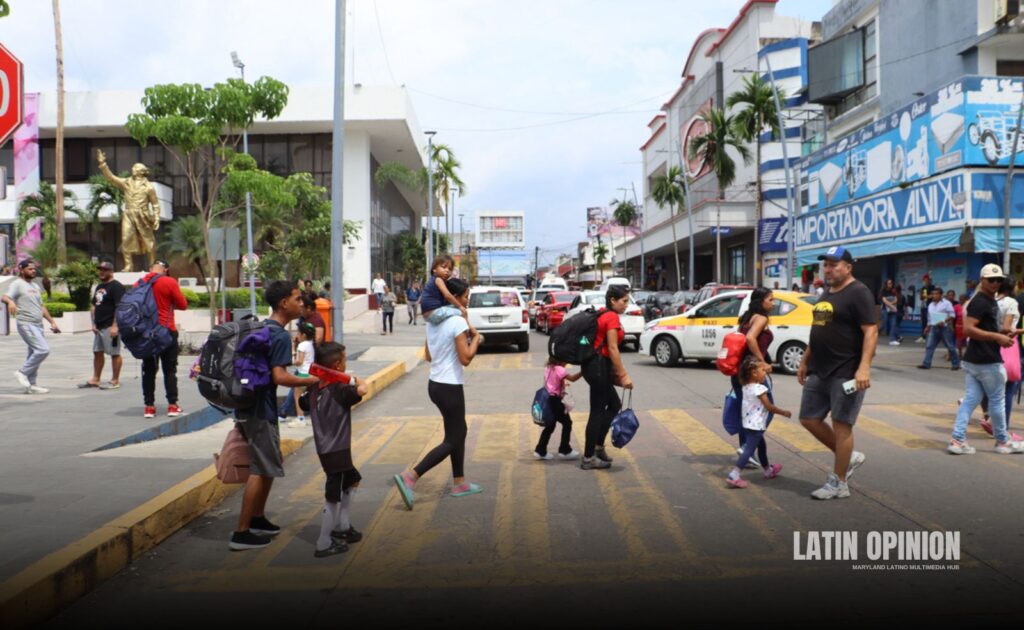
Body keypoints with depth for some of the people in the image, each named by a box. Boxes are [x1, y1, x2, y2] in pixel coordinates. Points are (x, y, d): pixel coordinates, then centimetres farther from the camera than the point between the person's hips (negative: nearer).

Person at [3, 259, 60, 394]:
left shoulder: (35, 286, 20)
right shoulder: (17, 284, -5)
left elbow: (41, 306, 25)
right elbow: (5, 297, -21)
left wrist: (52, 322, 21)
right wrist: (10, 302, -44)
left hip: (38, 325, 8)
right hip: (26, 324, -8)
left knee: (34, 353, 9)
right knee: (43, 350, -19)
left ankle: (30, 384, 13)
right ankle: (22, 372, -4)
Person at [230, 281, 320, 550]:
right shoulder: (280, 336, -16)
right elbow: (279, 377, -24)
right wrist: (309, 381, -14)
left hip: (249, 406, 10)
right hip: (261, 410, -10)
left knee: (268, 465, 19)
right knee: (261, 470, -4)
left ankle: (258, 519, 29)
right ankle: (241, 533, 0)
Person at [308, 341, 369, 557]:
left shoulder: (315, 387, 4)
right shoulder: (339, 389, -19)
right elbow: (362, 390, -33)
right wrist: (356, 380, -12)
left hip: (325, 448, 9)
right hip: (336, 451, -9)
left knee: (352, 481, 26)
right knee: (333, 497, 0)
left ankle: (342, 527, 30)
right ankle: (324, 544, 7)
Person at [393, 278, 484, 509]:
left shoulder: (433, 320, 8)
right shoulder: (458, 322, -18)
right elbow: (465, 359, -20)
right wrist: (475, 339, -4)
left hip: (435, 384, 9)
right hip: (450, 387, -9)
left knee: (459, 432, 21)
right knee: (452, 440, 0)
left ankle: (459, 483, 28)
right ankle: (410, 476, -11)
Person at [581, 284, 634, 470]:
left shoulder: (603, 315, 16)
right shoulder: (612, 317, -14)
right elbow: (612, 349, -18)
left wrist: (615, 373, 20)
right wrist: (623, 375, -16)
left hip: (596, 366, 10)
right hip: (598, 366, -10)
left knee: (614, 405, 17)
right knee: (597, 411, -2)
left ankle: (597, 447, 22)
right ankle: (588, 458, 5)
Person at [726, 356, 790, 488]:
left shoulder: (746, 387, 7)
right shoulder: (759, 389, -18)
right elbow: (769, 407, -15)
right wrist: (784, 412, 1)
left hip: (749, 423, 10)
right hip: (756, 425, -10)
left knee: (762, 445, 26)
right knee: (749, 449, -12)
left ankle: (768, 470, 44)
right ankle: (734, 475, -20)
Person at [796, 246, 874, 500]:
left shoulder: (858, 293, -11)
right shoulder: (827, 294, 17)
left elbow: (871, 331, -19)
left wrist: (864, 367, -28)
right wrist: (805, 361, 21)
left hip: (846, 374, -9)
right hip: (819, 371, 9)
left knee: (841, 425, -2)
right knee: (809, 419, 10)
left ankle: (838, 483, 8)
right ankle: (849, 456, 27)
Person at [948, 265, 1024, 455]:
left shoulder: (991, 301, 17)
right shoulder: (980, 302, -16)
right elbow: (968, 329, -25)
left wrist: (1003, 332, 12)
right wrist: (997, 337, -24)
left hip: (972, 360, 9)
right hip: (987, 361, -9)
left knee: (970, 399, 5)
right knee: (997, 400, 5)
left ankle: (958, 440, 3)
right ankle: (1002, 442, 19)